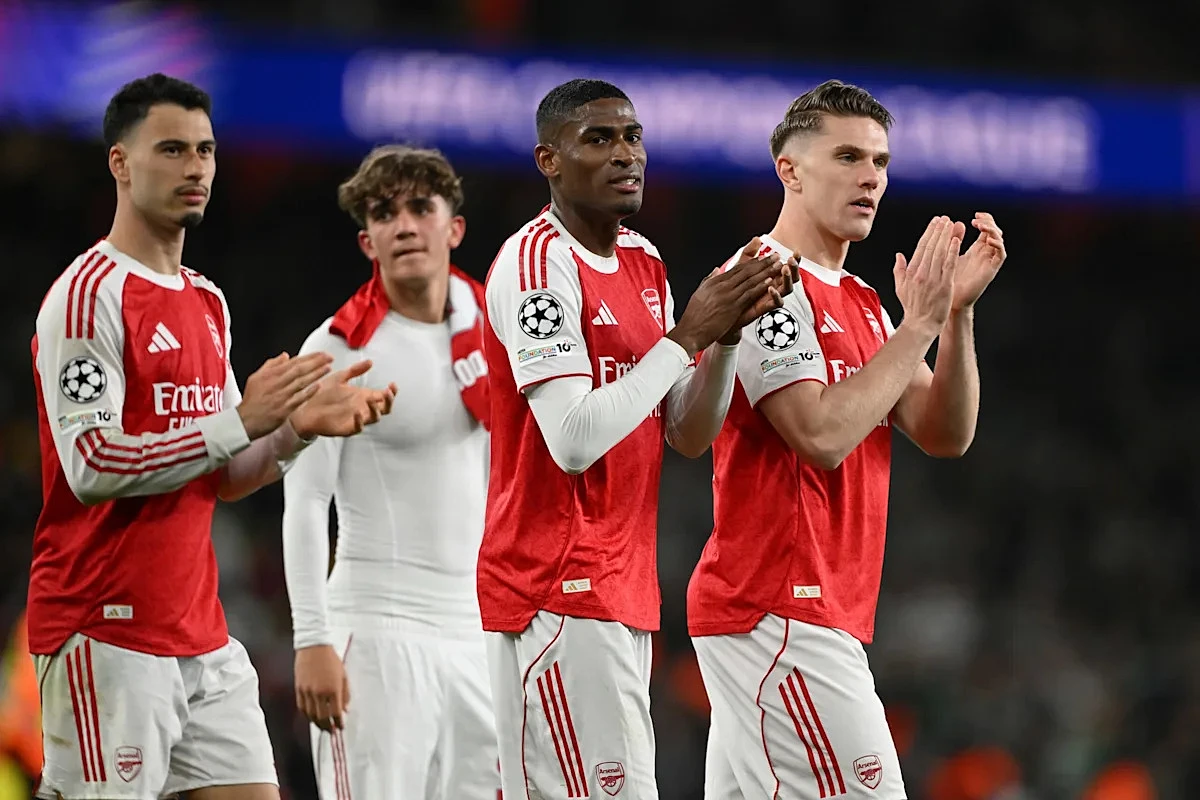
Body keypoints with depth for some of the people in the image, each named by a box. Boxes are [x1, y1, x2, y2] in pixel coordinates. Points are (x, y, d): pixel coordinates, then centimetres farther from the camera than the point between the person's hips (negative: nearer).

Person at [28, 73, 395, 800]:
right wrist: (242, 420, -20)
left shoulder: (208, 302, 16)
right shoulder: (90, 294, -11)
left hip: (202, 634, 8)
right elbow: (91, 466, -19)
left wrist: (296, 429, 0)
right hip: (107, 636, -8)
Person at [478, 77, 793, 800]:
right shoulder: (537, 262, -12)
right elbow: (573, 441, -22)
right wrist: (687, 332, -17)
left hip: (623, 589, 9)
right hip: (558, 593, -9)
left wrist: (729, 331, -3)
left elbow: (689, 435, 14)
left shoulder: (645, 265, 15)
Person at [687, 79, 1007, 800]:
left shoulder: (860, 301, 20)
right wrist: (918, 323, -15)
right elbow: (822, 434, -20)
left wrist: (958, 312, -1)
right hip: (779, 614, -9)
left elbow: (945, 435, 12)